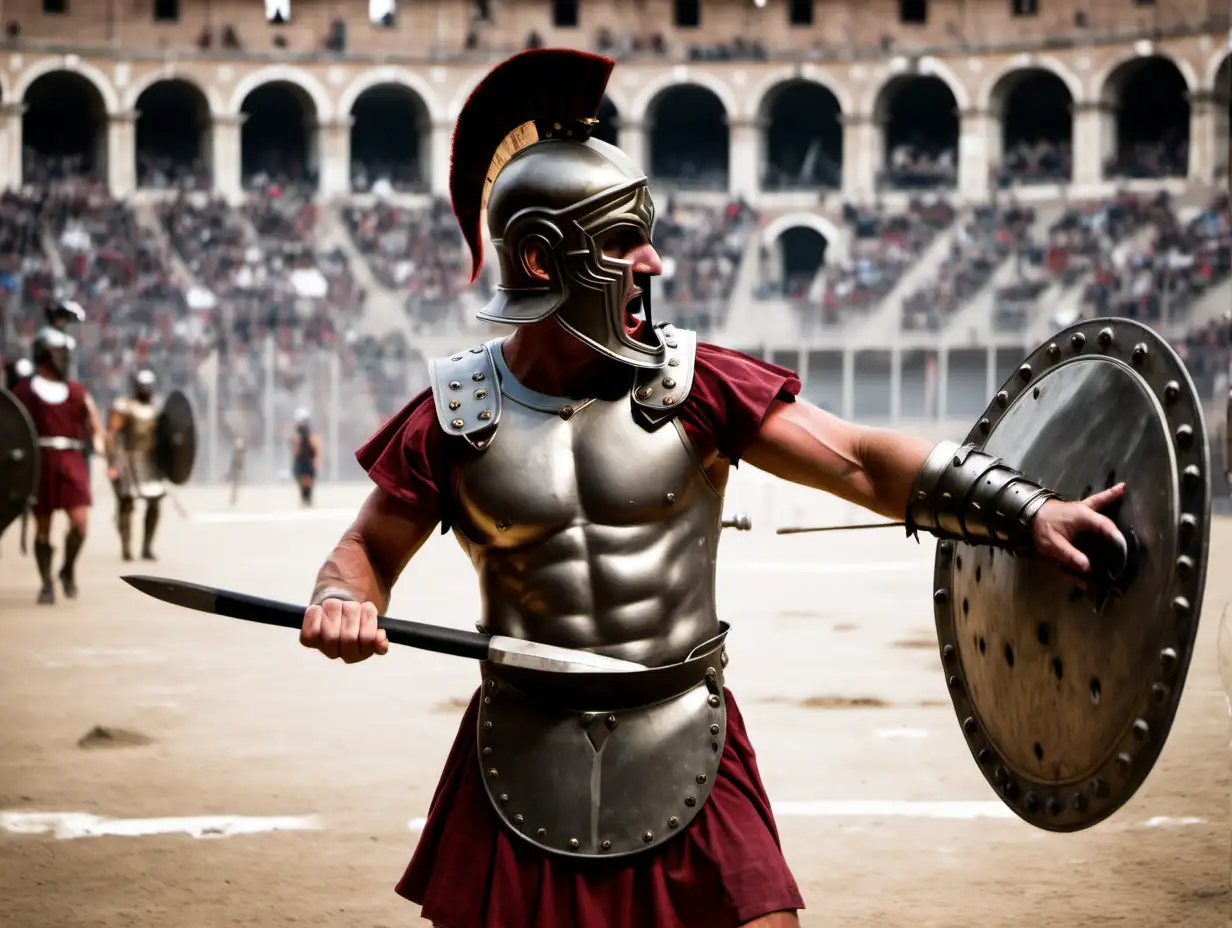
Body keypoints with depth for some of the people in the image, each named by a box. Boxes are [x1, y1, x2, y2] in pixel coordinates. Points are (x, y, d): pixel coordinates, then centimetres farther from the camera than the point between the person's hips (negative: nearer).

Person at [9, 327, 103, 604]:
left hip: (71, 462, 2)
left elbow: (95, 427, 18)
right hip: (39, 461, -2)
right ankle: (46, 583, 15)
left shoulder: (77, 392, 14)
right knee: (42, 526, 4)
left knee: (80, 521, -12)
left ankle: (68, 570, 12)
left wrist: (96, 442, -2)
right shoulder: (24, 391, 5)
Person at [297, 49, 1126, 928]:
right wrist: (345, 602, -16)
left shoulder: (692, 385, -5)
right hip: (525, 763, 0)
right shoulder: (454, 416, -4)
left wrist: (1025, 510, -18)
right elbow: (369, 547, 7)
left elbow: (860, 460, -9)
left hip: (684, 756, 0)